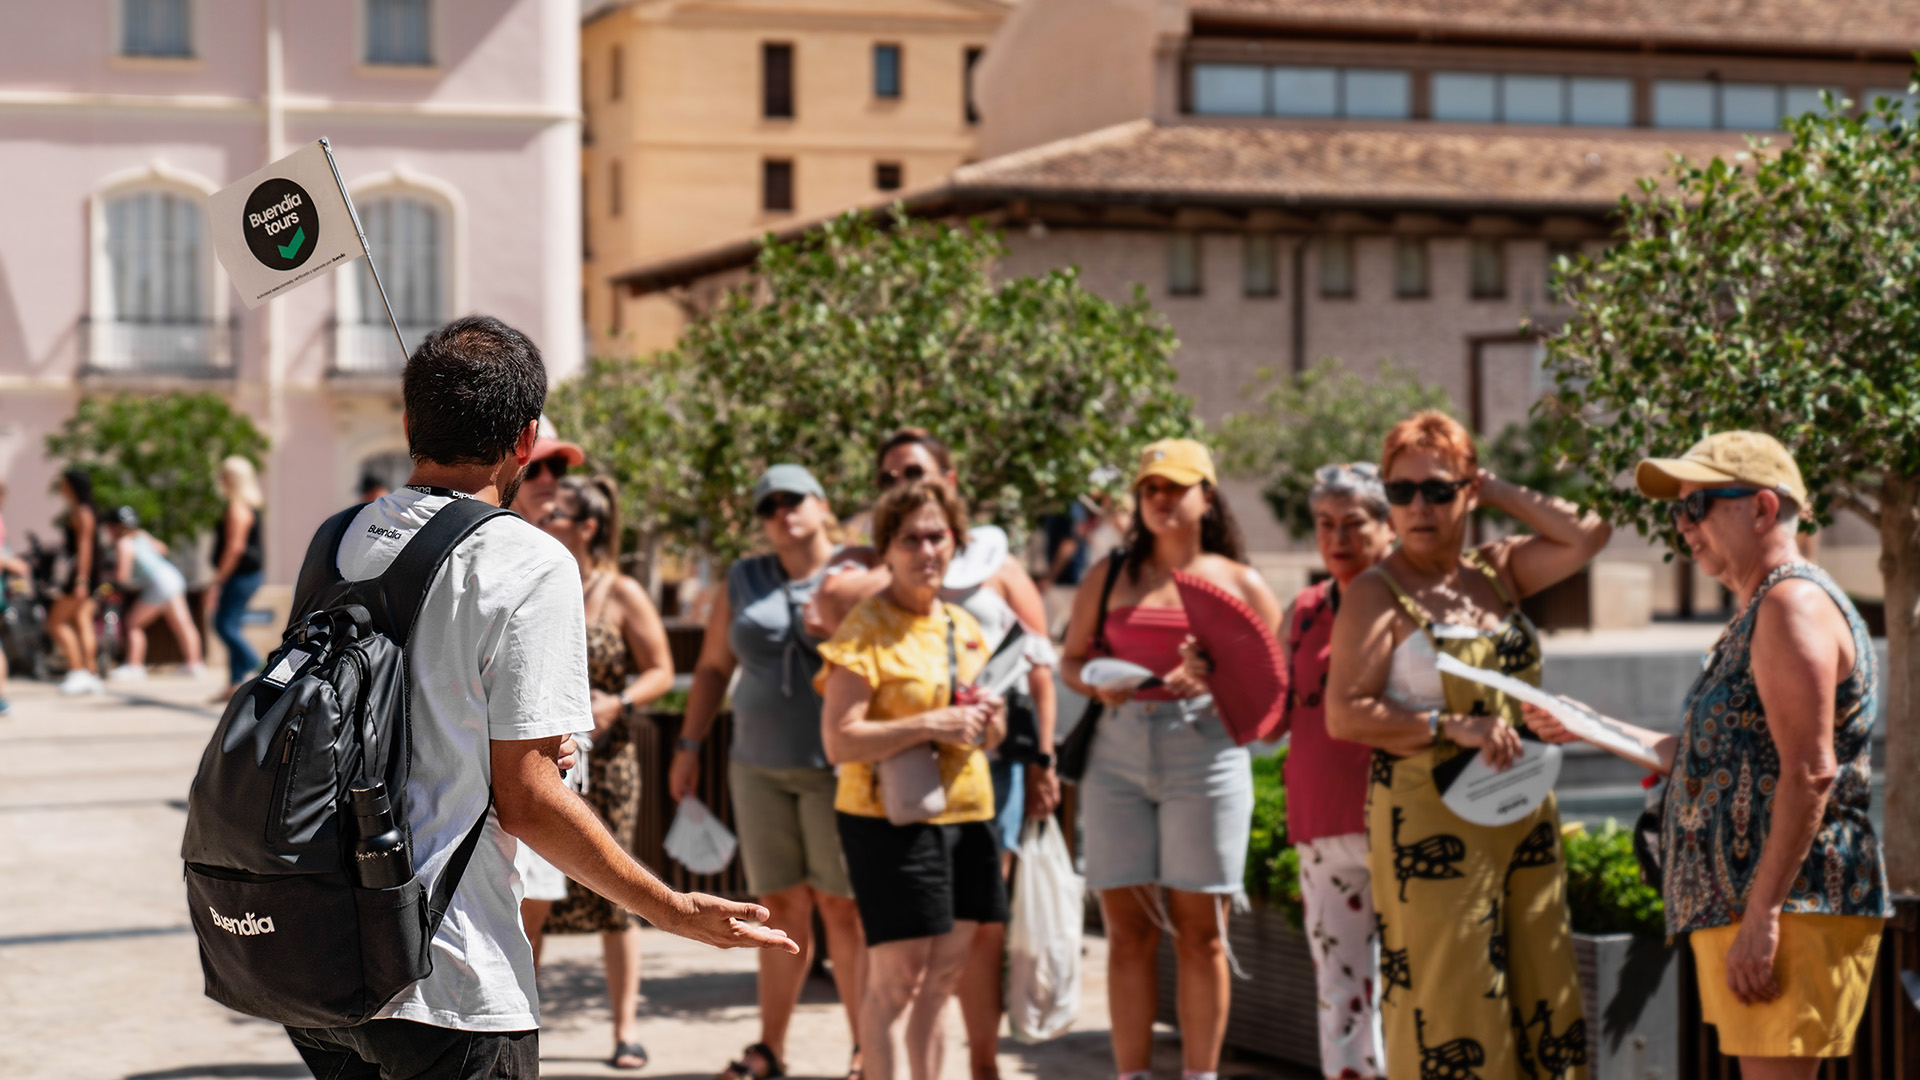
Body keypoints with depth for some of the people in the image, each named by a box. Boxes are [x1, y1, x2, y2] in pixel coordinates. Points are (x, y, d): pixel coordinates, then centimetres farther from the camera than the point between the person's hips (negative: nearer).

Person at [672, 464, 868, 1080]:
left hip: (836, 768, -4)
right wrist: (689, 746, 12)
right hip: (760, 767, 4)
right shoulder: (744, 582, 12)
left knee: (841, 905, -4)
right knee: (782, 906, 7)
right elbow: (713, 667, 16)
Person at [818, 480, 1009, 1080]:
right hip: (890, 820, -7)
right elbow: (840, 741, -16)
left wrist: (987, 726, 3)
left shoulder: (964, 626, 14)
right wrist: (930, 725, -21)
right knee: (897, 978, -7)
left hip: (966, 815, 7)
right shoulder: (865, 629, -8)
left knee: (941, 979, 9)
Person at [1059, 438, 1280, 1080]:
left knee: (1200, 931, 0)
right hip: (1119, 756, 2)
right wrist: (1098, 683, -7)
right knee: (1128, 928, 2)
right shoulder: (1108, 578, 13)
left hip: (1206, 755, -2)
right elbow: (1071, 660, 16)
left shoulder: (1240, 584, 8)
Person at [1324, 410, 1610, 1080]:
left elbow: (1589, 534, 3)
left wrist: (1496, 491, 3)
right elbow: (1345, 715, -13)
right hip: (1430, 823, -6)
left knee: (1540, 997, 7)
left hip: (1525, 817, 6)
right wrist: (1454, 728, -19)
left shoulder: (1496, 572, 11)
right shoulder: (1377, 593, -5)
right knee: (1449, 1006, -5)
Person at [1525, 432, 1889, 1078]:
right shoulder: (1759, 616, 22)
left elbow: (1809, 774, -20)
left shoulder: (1794, 604, -11)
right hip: (1740, 905, 11)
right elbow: (1722, 759, 29)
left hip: (1792, 907, -11)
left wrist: (1761, 916, -24)